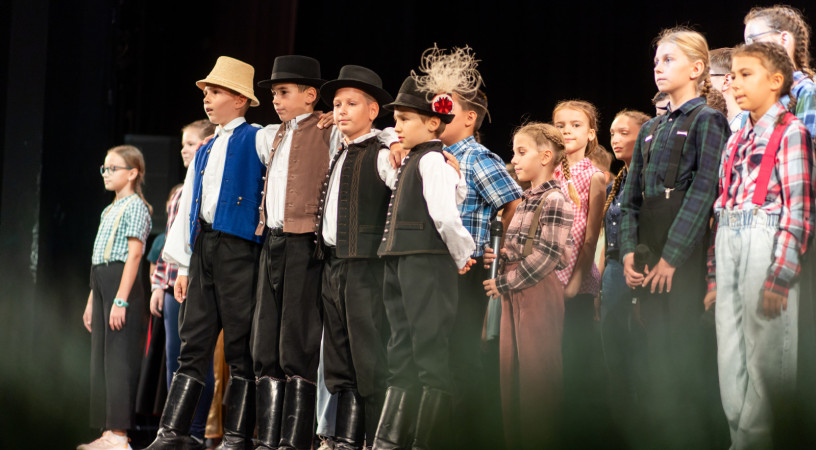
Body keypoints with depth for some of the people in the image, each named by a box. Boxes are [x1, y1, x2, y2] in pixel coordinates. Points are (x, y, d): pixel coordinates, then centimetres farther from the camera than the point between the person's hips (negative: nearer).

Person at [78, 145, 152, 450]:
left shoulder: (135, 206, -7)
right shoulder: (110, 211, 21)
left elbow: (134, 254, -15)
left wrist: (121, 299, -21)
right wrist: (92, 301, 20)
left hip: (122, 284, -10)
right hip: (102, 286, 10)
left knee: (118, 358, -11)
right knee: (101, 359, 8)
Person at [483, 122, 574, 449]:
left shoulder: (555, 200, -11)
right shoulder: (525, 201, 15)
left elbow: (547, 255, -17)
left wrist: (506, 283, -13)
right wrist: (500, 255, 1)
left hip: (540, 291, -9)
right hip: (513, 293, 9)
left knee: (536, 374, -6)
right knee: (511, 370, 8)